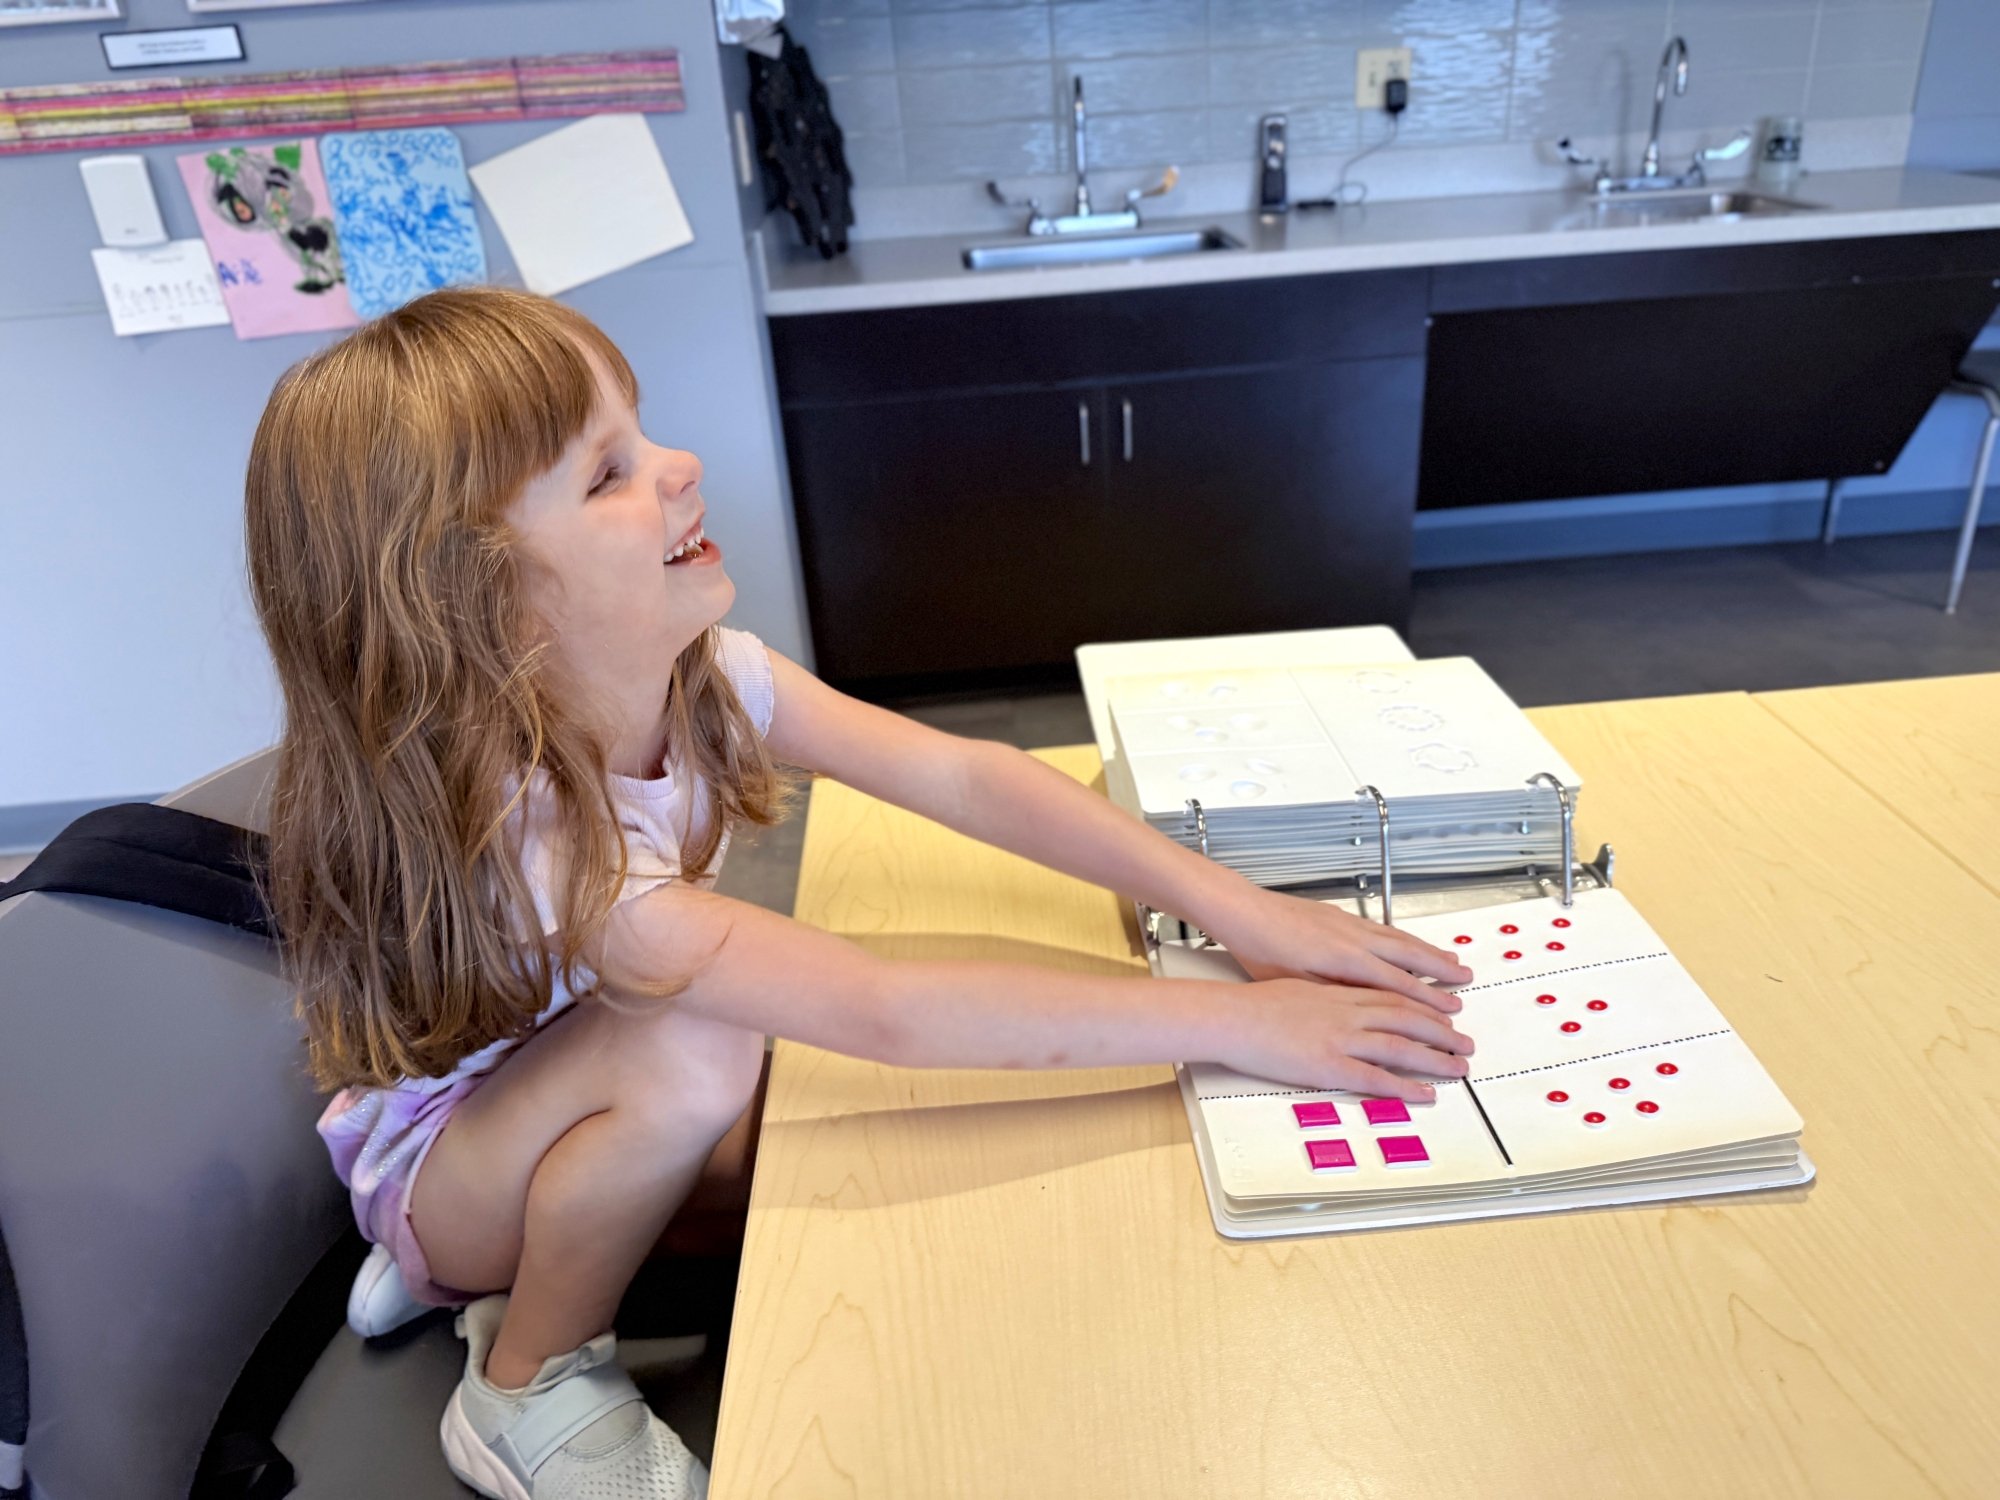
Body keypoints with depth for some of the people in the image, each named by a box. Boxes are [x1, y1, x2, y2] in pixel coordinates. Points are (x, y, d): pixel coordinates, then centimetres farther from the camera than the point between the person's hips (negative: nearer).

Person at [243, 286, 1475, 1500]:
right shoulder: (518, 837, -39)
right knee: (693, 1049, -33)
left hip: (609, 1125, 7)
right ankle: (528, 1381, -4)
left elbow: (966, 776, -21)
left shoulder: (708, 672, -19)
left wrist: (1239, 910, -28)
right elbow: (886, 1011, -44)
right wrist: (1233, 1021, -42)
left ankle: (503, 1266, 13)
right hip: (437, 1166, -7)